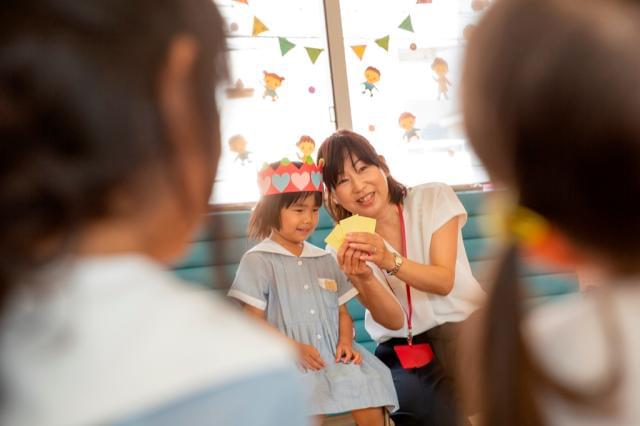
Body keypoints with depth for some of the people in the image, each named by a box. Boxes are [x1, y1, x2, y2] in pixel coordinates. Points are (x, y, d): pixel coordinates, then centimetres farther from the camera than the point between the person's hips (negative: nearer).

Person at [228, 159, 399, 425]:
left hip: (334, 357, 5)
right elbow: (254, 322, -4)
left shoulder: (325, 260, 18)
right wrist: (294, 348, -16)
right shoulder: (257, 260, 1)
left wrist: (345, 341, -2)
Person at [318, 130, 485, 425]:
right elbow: (392, 320, -10)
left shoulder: (433, 199, -5)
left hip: (463, 325, 1)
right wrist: (364, 277, -30)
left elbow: (444, 282, -13)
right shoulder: (346, 247, -3)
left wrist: (389, 260, -31)